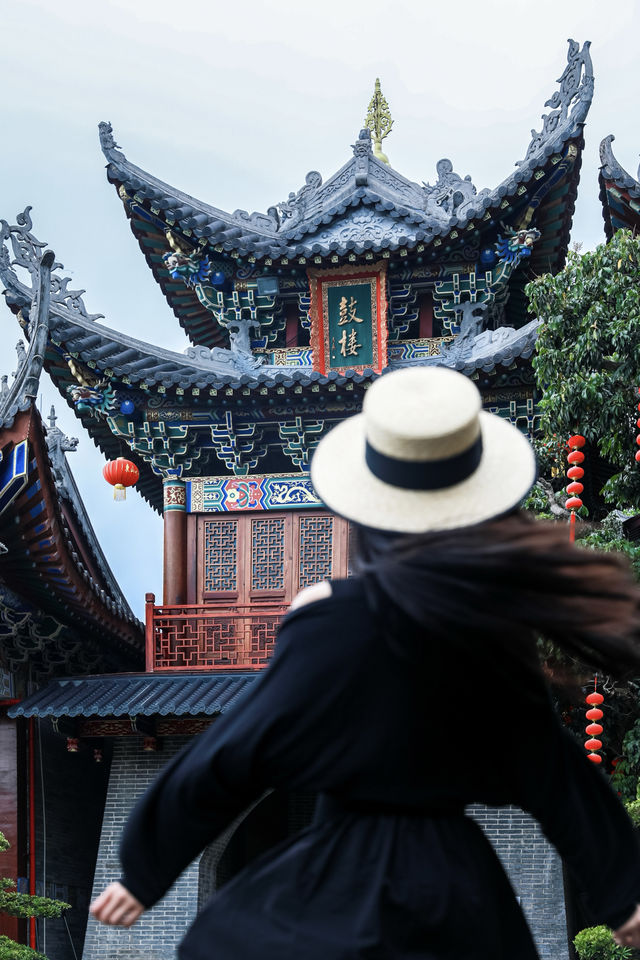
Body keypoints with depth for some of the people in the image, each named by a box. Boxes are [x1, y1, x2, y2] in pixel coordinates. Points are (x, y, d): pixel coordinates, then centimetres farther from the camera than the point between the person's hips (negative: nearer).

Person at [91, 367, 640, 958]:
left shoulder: (334, 624, -19)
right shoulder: (497, 616, -7)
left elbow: (233, 755, -14)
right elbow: (552, 770, 2)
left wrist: (145, 868, -2)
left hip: (342, 890, -4)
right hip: (461, 887, 4)